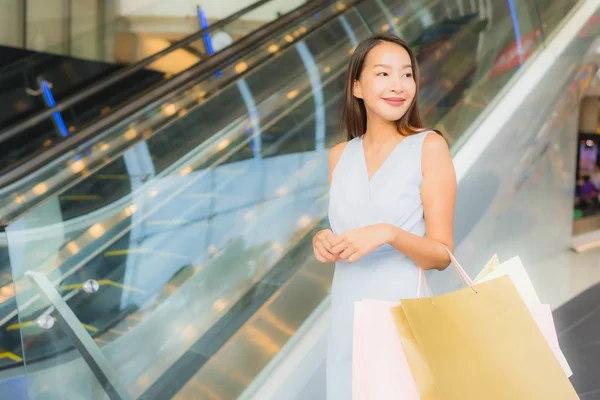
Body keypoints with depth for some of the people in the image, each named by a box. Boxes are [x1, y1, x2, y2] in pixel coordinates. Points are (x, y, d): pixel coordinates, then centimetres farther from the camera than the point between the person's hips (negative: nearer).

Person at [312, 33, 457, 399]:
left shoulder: (429, 146, -6)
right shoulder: (338, 155, 7)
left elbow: (442, 254, -7)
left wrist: (389, 234, -23)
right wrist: (322, 242, -3)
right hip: (346, 313, 4)